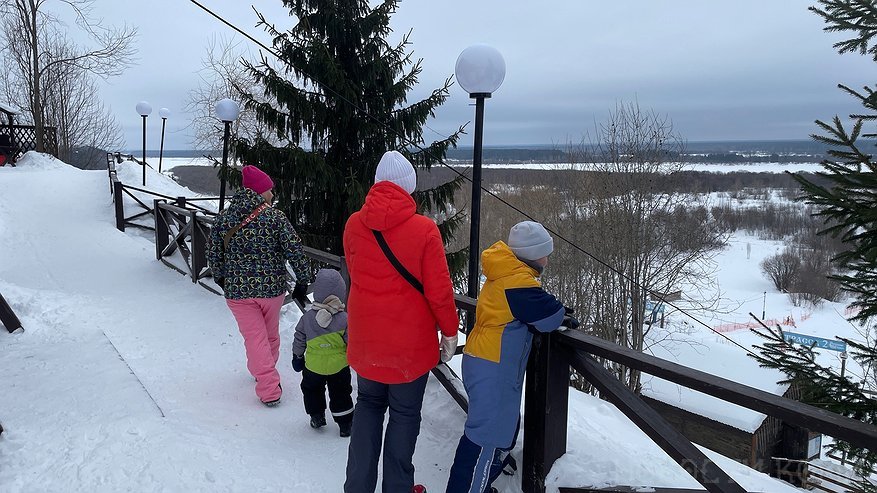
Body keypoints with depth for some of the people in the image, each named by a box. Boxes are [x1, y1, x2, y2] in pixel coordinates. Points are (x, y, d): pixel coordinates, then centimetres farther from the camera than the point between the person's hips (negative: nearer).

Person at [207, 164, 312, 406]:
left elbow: (213, 254, 6)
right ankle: (266, 373, 40)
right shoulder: (275, 217, -11)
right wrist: (303, 280, -2)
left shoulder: (223, 218, -1)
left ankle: (269, 389, 1)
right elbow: (295, 251, -13)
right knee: (271, 334, 21)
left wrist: (221, 277, 23)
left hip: (237, 290, 1)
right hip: (272, 288, -1)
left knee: (255, 338, 5)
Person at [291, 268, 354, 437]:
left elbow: (299, 340, 2)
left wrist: (297, 356, 17)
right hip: (339, 366, -1)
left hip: (313, 365, 1)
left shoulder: (307, 317, -8)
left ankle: (317, 416, 30)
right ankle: (345, 424, 20)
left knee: (311, 390, 26)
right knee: (340, 393, 15)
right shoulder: (344, 319, -17)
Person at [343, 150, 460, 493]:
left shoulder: (354, 225, -6)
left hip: (365, 338, 4)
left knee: (368, 404, 22)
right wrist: (450, 330, 1)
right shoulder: (425, 229, -18)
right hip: (410, 340, -3)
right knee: (404, 414, 14)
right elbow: (439, 290, -14)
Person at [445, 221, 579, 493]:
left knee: (506, 427, 21)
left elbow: (532, 308, 18)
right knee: (488, 437, -5)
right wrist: (564, 317, 6)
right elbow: (549, 316, -16)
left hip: (488, 366, 11)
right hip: (492, 371, -11)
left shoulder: (507, 274, 12)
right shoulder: (518, 281, -20)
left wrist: (557, 313, 4)